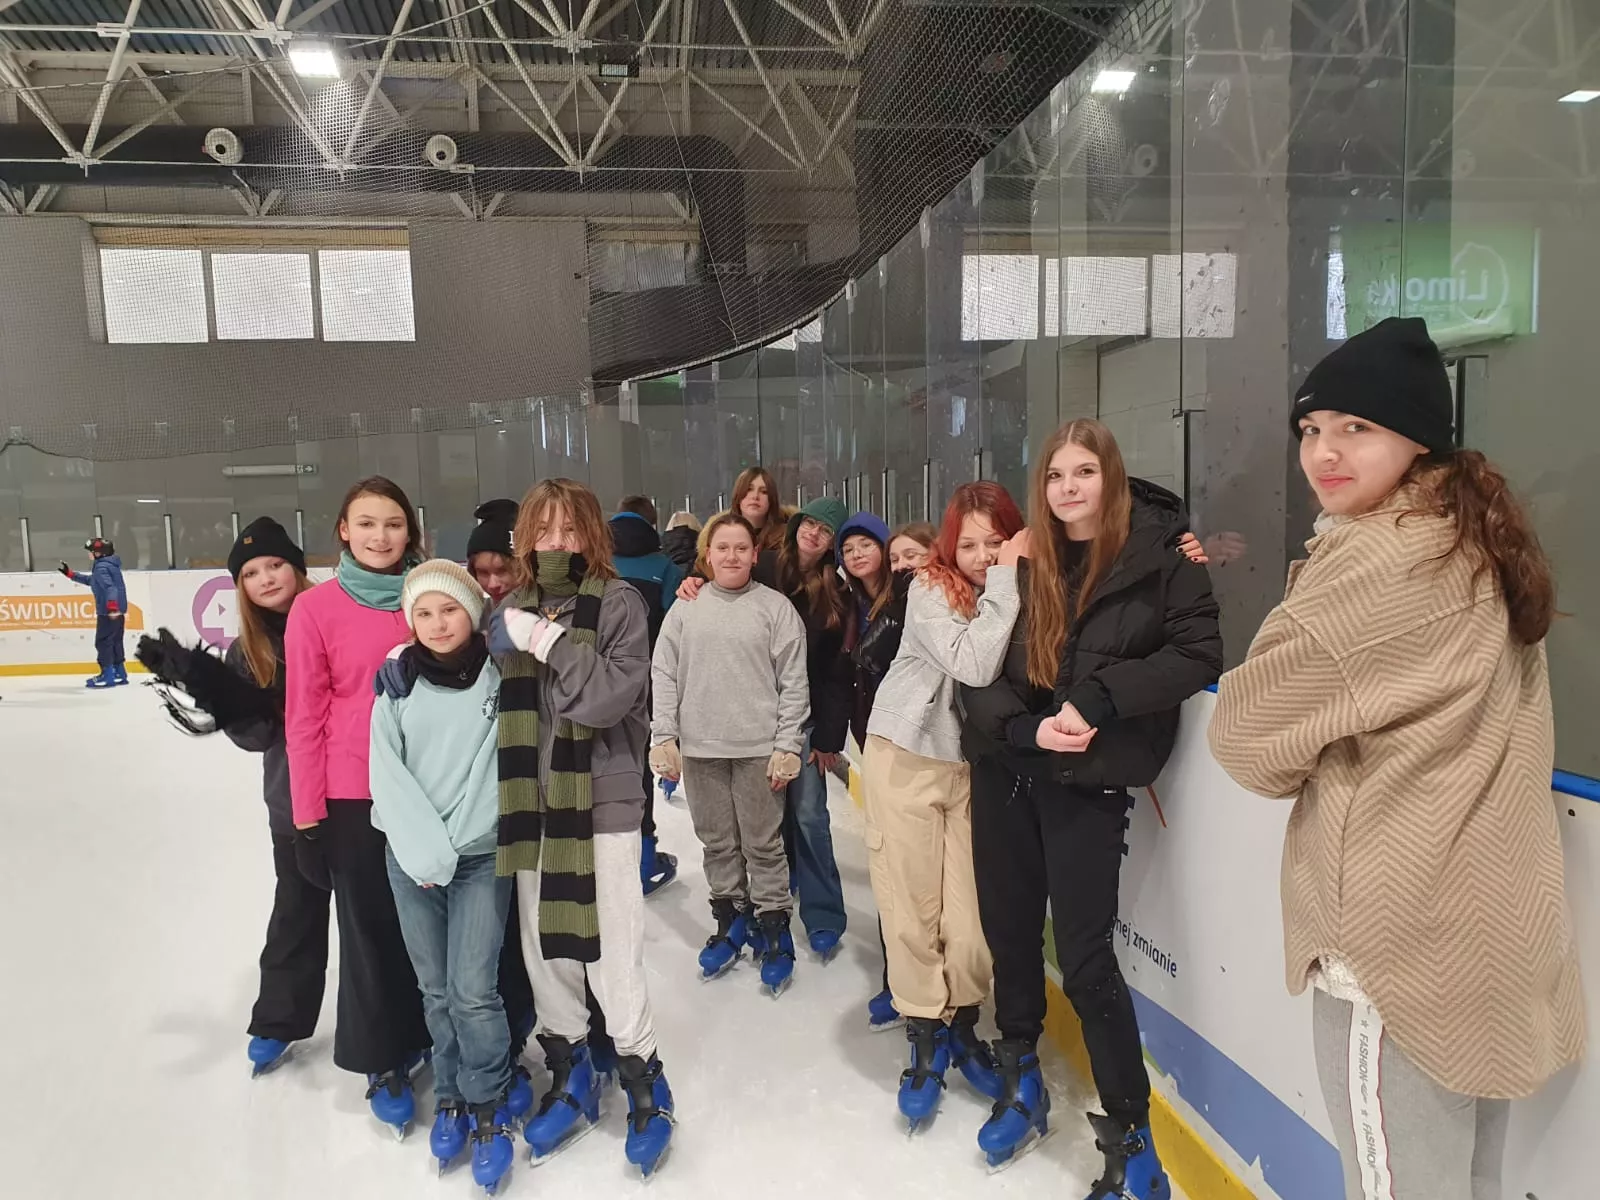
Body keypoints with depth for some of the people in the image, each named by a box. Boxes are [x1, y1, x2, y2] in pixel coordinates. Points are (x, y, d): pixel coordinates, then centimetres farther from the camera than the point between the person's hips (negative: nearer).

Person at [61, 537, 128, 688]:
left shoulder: (101, 567, -13)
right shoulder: (109, 565, 18)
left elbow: (109, 586, -29)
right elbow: (90, 580, 32)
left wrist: (112, 605, -42)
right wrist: (70, 574, 34)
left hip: (109, 612, -10)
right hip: (117, 611, 10)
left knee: (103, 642, -5)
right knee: (115, 642, 14)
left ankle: (108, 675, -5)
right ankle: (120, 673, 18)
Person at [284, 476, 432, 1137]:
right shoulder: (316, 608, -7)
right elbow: (305, 717, -6)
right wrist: (308, 815, -6)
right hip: (353, 798, -2)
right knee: (370, 926, 11)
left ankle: (427, 1035, 36)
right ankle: (384, 1061, 29)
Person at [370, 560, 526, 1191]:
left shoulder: (499, 678, -5)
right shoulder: (398, 685, 0)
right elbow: (387, 773, -3)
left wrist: (453, 847, -9)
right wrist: (424, 850, -12)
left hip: (481, 856, -2)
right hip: (410, 858, 2)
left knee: (473, 990, -6)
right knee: (435, 989, 11)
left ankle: (488, 1110, 14)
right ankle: (453, 1096, 30)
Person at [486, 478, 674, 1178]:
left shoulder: (617, 602, -7)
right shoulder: (514, 610, 8)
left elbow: (606, 700, -18)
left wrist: (550, 641, -21)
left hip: (603, 800, -5)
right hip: (533, 799, 5)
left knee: (610, 950, -1)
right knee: (543, 944, 13)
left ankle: (643, 1083, 21)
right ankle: (570, 1078, 33)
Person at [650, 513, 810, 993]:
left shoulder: (776, 607, -2)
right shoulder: (686, 608, 6)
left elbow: (794, 684, -3)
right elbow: (664, 675, 6)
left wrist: (787, 746, -8)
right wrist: (664, 737, -1)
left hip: (759, 749, -3)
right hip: (699, 748, 3)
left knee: (763, 844, 5)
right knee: (717, 842, 13)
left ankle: (775, 931, 17)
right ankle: (731, 922, 28)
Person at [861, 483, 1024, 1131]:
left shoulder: (1020, 592, 0)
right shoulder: (931, 591, -14)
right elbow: (973, 665, -27)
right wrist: (1004, 584, -24)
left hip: (974, 766, 3)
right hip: (906, 761, -3)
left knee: (970, 914, 2)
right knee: (912, 910, 6)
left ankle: (963, 1028, 28)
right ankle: (925, 1043, 24)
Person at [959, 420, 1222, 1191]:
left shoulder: (1159, 555, -6)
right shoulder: (1021, 564, 3)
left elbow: (1198, 653, -10)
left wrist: (1098, 699, -20)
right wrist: (1025, 726, -16)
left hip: (1089, 782, -4)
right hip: (1004, 772, 4)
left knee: (1085, 959, -2)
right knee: (1009, 932, 15)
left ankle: (1129, 1138, 17)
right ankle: (1021, 1079, 39)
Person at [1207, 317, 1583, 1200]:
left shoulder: (1374, 560, -19)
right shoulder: (1478, 546, 9)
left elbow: (1249, 732, -13)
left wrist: (1313, 764, 7)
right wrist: (1337, 754, 9)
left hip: (1402, 939, -9)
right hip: (1492, 929, 9)